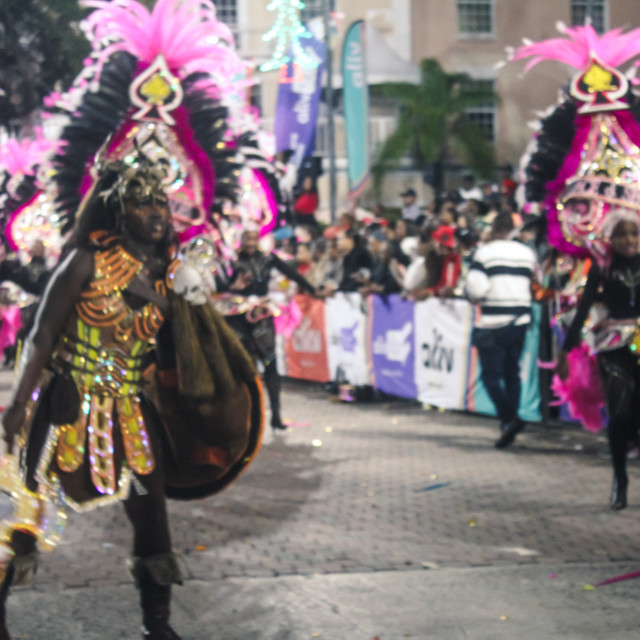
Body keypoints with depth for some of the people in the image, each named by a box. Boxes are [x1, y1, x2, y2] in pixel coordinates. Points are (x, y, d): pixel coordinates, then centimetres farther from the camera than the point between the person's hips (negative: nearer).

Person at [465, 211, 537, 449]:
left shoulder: (484, 253, -9)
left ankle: (509, 418, -18)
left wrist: (474, 296, 5)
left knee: (491, 374, -1)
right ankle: (509, 424, 16)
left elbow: (475, 289, -16)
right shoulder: (527, 253, 8)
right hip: (520, 321, 5)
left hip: (493, 323, -5)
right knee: (512, 372, 13)